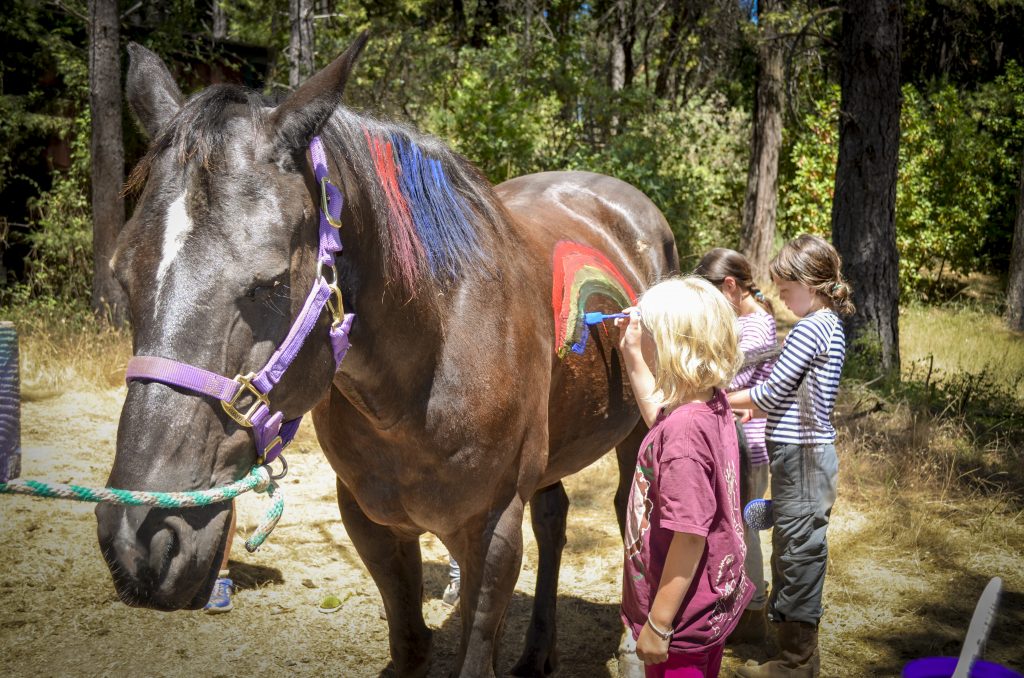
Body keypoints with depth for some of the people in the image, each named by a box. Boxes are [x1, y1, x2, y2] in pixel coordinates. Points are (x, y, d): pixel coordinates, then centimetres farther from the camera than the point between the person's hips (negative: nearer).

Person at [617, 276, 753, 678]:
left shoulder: (683, 431, -29)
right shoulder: (714, 406, -2)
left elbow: (690, 535, -28)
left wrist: (657, 624, -21)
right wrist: (631, 356, 18)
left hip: (682, 618, -9)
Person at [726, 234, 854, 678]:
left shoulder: (808, 329, -17)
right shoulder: (831, 325, 13)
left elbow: (772, 393, -16)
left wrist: (725, 400, -2)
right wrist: (758, 409, 10)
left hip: (800, 456, -10)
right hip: (810, 448, 10)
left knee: (798, 550, -2)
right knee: (794, 549, 17)